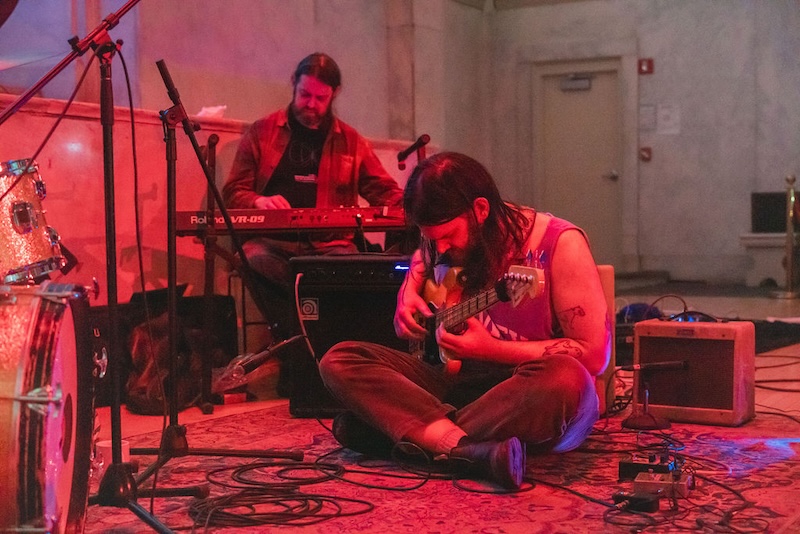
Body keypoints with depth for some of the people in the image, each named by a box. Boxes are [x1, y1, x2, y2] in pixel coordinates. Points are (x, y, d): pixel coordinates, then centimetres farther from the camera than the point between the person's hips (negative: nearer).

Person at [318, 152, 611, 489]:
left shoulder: (558, 244, -11)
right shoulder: (439, 244, 5)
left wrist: (491, 350, -21)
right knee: (338, 361, -14)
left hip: (530, 400, -5)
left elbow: (596, 354, -15)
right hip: (460, 382, 5)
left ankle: (405, 430, -26)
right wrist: (407, 302, 3)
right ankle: (469, 449, -33)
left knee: (566, 378, -41)